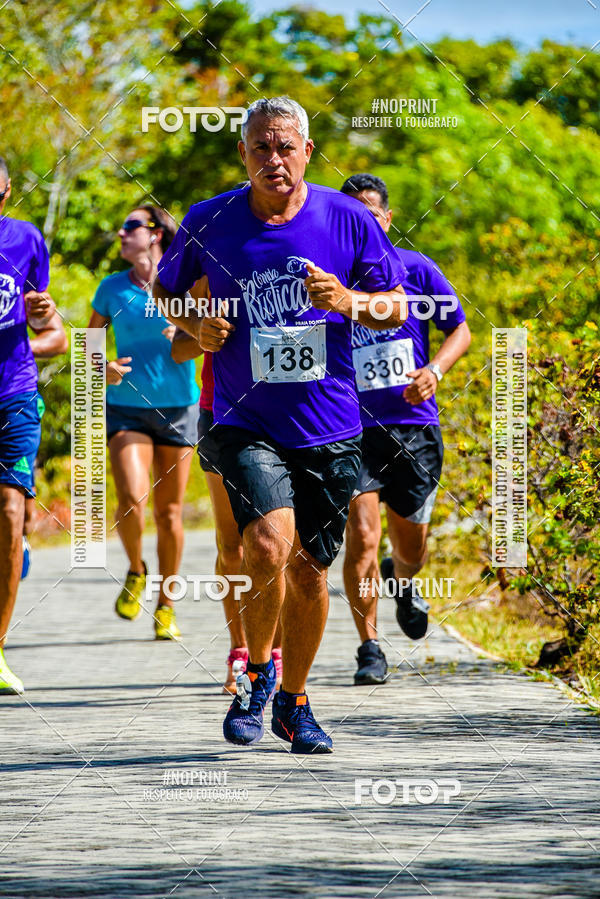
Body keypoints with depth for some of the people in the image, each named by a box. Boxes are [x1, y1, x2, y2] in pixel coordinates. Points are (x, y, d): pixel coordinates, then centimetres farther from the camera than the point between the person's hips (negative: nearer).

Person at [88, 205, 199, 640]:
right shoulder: (113, 289, 4)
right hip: (126, 408, 0)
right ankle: (136, 572, 10)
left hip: (177, 407, 0)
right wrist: (103, 368, -8)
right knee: (132, 498, -19)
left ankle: (166, 605, 19)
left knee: (169, 512, 3)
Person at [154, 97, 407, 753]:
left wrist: (346, 299, -15)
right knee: (269, 546, -23)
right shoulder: (209, 223, -3)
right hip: (247, 422, -2)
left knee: (309, 569, 9)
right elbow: (165, 289, 15)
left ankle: (293, 703, 29)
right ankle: (257, 672, 2)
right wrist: (194, 324, -6)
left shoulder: (347, 219, -3)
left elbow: (397, 305, 6)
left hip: (329, 426, 2)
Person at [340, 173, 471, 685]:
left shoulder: (417, 269, 2)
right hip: (353, 430, -1)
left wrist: (435, 370, -11)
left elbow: (459, 330, 7)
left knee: (411, 549, 9)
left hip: (414, 427, 1)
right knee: (361, 536, -16)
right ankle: (370, 651, -5)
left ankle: (403, 582, 47)